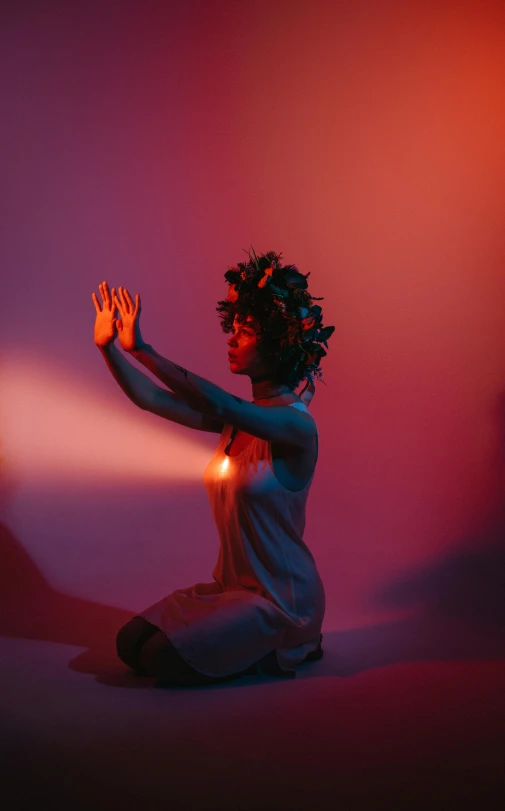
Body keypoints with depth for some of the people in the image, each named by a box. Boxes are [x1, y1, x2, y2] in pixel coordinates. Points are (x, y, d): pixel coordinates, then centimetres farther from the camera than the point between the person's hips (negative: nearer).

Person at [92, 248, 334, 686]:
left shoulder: (297, 425, -20)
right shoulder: (238, 415, 5)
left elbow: (220, 405, -36)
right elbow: (152, 399, 2)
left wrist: (142, 349, -33)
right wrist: (109, 348, -11)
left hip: (282, 597, -8)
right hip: (232, 584, 8)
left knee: (163, 659, -15)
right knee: (131, 643, 2)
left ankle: (283, 650, 4)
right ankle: (253, 640, 15)